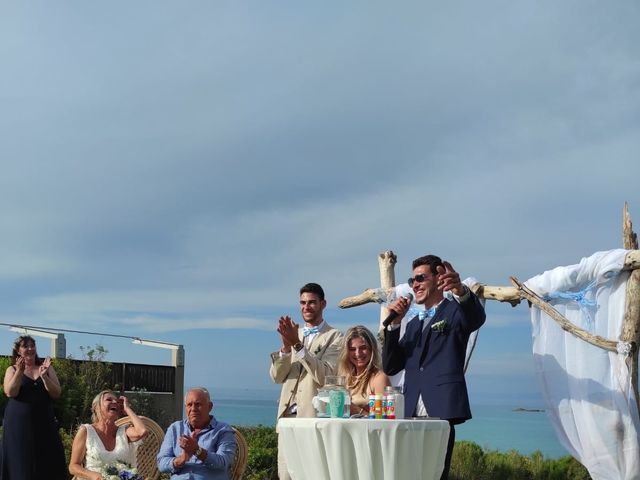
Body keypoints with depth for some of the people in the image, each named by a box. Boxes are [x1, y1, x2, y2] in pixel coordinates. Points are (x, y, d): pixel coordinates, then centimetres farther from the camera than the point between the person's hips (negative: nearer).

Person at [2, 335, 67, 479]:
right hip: (19, 423, -1)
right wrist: (19, 371, -19)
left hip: (44, 423, 1)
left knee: (48, 463, -1)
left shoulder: (47, 367, 8)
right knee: (21, 463, -1)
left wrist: (43, 376, -16)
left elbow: (57, 393, -2)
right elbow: (10, 392, -10)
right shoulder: (12, 370, 6)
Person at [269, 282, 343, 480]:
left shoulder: (334, 337, 0)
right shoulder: (293, 334, 17)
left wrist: (297, 345, -17)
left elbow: (324, 376, -13)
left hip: (313, 415, -5)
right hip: (288, 414, 5)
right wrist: (286, 346, -8)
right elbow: (276, 376, 9)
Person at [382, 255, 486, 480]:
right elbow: (390, 367, 15)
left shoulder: (454, 311, 4)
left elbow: (476, 317, -21)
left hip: (441, 411, -6)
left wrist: (461, 291, -43)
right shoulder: (414, 323, 23)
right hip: (412, 414, 6)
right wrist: (394, 323, 4)